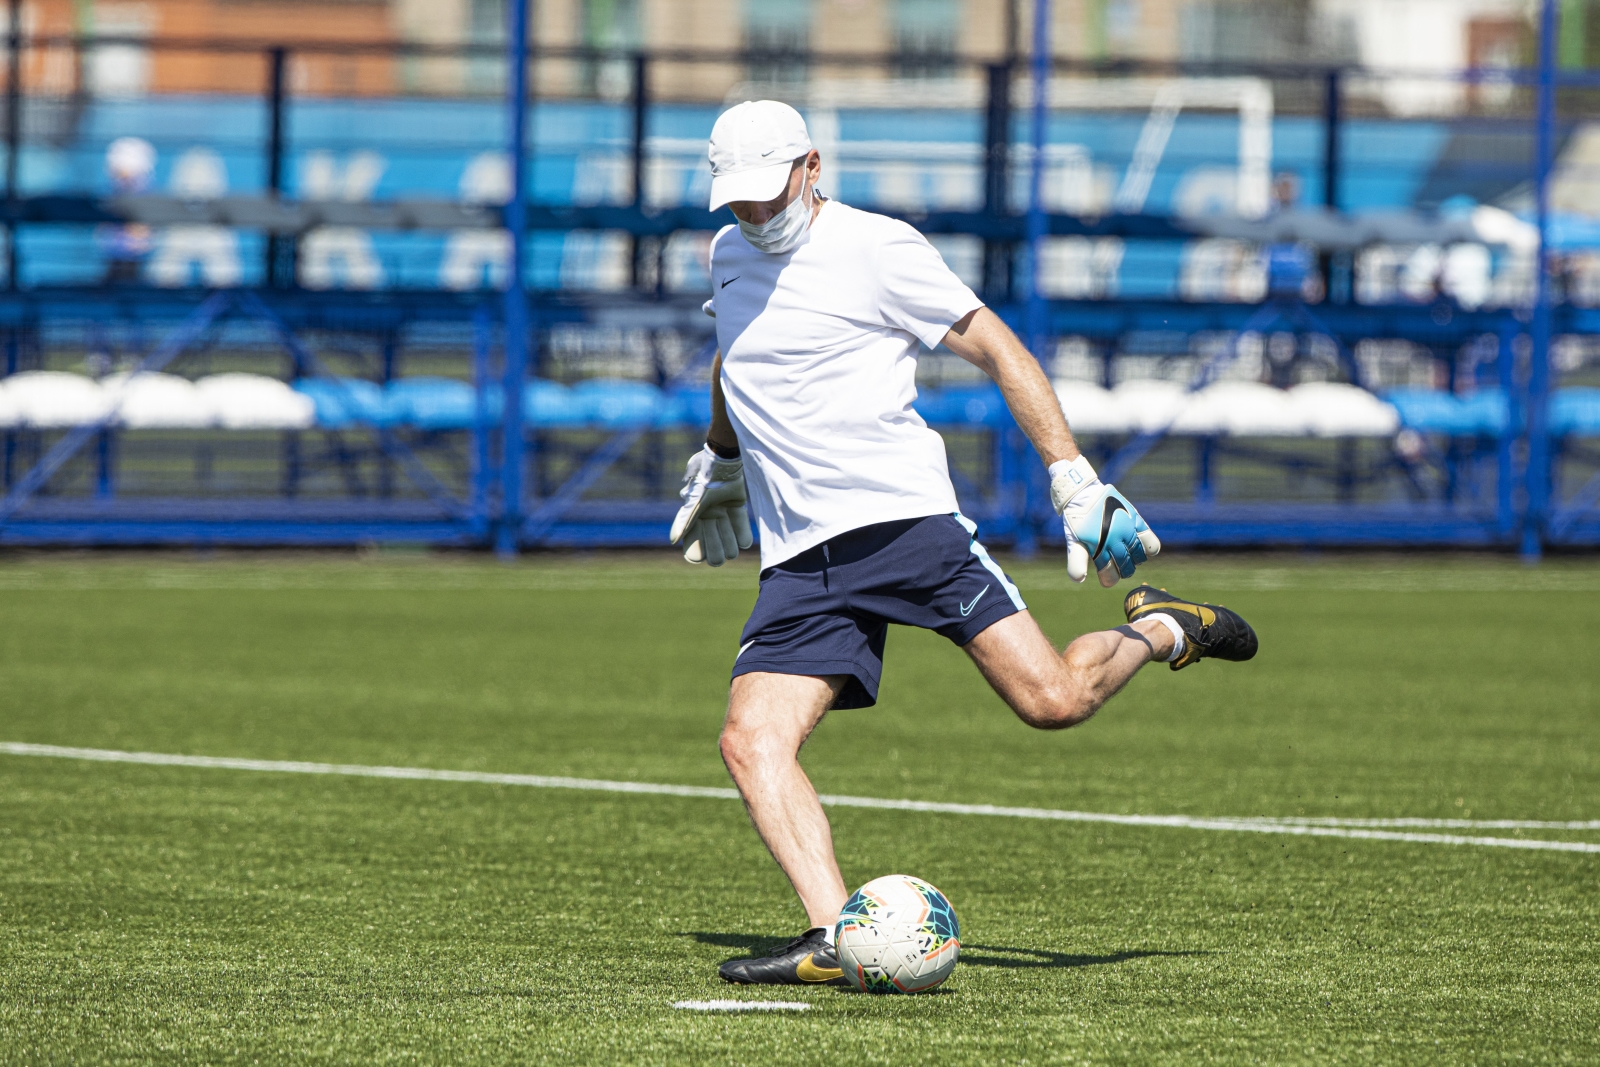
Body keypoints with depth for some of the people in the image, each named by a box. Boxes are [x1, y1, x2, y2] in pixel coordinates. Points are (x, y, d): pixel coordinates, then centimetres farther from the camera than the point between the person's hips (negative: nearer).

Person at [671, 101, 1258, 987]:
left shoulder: (876, 247, -4)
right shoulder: (729, 255, 15)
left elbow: (995, 347, -1)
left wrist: (1073, 480, -6)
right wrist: (721, 461, 50)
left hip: (902, 516, -5)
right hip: (799, 560, 5)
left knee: (1054, 700, -14)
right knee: (751, 742, -18)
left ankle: (1158, 631, 19)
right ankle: (835, 939, -24)